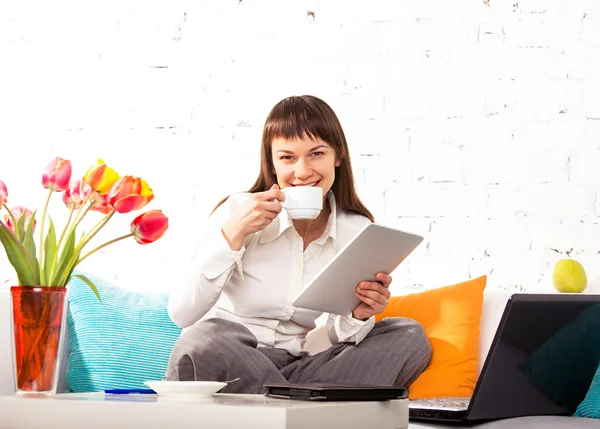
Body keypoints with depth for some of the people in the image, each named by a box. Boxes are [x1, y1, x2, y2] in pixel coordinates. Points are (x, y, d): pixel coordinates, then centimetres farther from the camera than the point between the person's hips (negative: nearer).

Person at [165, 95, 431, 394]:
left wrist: (358, 317, -18)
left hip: (294, 369, 4)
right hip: (222, 358, -3)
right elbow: (182, 315, -14)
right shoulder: (238, 211, -8)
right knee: (200, 345, -38)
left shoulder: (357, 232, 1)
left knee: (409, 336, -14)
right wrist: (232, 235, -22)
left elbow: (337, 336, 5)